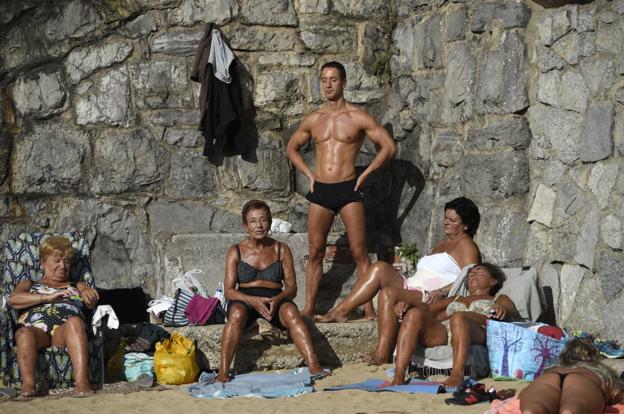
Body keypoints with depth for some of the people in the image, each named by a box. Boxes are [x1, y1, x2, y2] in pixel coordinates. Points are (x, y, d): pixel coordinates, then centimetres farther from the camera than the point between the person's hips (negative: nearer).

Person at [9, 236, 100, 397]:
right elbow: (14, 299, 11)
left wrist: (89, 294, -8)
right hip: (36, 327, 0)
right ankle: (28, 384, -53)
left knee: (74, 322, -37)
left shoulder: (76, 286, 37)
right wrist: (47, 297, -3)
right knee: (24, 332, -37)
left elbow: (92, 300, 18)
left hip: (64, 331, 0)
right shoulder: (29, 285, 33)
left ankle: (82, 382, -52)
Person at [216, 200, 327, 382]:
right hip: (244, 300, -1)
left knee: (291, 312, -32)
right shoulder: (236, 252, 6)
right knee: (237, 314, -36)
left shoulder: (281, 250, 9)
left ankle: (313, 366, -43)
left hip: (275, 300, 1)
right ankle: (223, 372, -39)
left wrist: (277, 299, -20)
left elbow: (292, 288, 4)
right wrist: (252, 300, -22)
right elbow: (228, 290, -2)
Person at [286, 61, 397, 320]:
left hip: (348, 190, -3)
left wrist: (365, 174, -4)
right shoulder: (313, 120, 11)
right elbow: (292, 147, 25)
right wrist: (309, 174, 12)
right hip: (320, 191, 3)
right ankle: (309, 308, 6)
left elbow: (389, 146, -1)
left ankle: (369, 309, -4)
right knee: (315, 253, 3)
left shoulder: (358, 118, 0)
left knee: (359, 252, -5)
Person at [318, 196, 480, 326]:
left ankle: (383, 354, -42)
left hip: (429, 298, -9)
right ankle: (341, 311, -17)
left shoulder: (466, 244, 5)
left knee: (389, 293, -33)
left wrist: (441, 292, -21)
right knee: (381, 268, -8)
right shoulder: (441, 244, 32)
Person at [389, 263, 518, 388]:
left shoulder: (500, 299, 32)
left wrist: (503, 310, -16)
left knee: (459, 317, -39)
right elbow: (428, 308, 28)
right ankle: (398, 376, -42)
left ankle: (457, 375, -52)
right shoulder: (455, 299, 43)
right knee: (414, 314, -29)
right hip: (440, 332, 3)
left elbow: (513, 313, 10)